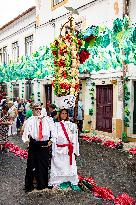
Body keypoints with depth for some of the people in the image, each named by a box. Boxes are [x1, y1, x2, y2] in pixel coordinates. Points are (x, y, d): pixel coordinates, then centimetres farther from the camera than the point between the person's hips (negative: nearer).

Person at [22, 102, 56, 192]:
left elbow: (53, 130, 6)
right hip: (34, 145, -2)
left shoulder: (48, 119, 8)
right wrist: (26, 139, -20)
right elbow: (26, 131, -5)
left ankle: (43, 184, 24)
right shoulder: (30, 120, 3)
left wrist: (51, 140, -2)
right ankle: (29, 185, 15)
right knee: (32, 165, 3)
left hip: (45, 144, 2)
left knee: (44, 164, 10)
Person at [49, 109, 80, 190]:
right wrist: (53, 151, -5)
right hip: (59, 149, -1)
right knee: (59, 166, 4)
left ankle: (73, 182, 15)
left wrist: (75, 151, 4)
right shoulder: (56, 125, 1)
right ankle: (60, 182, 19)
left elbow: (75, 138, 7)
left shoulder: (72, 125, 7)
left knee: (71, 165, 4)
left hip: (69, 149, 2)